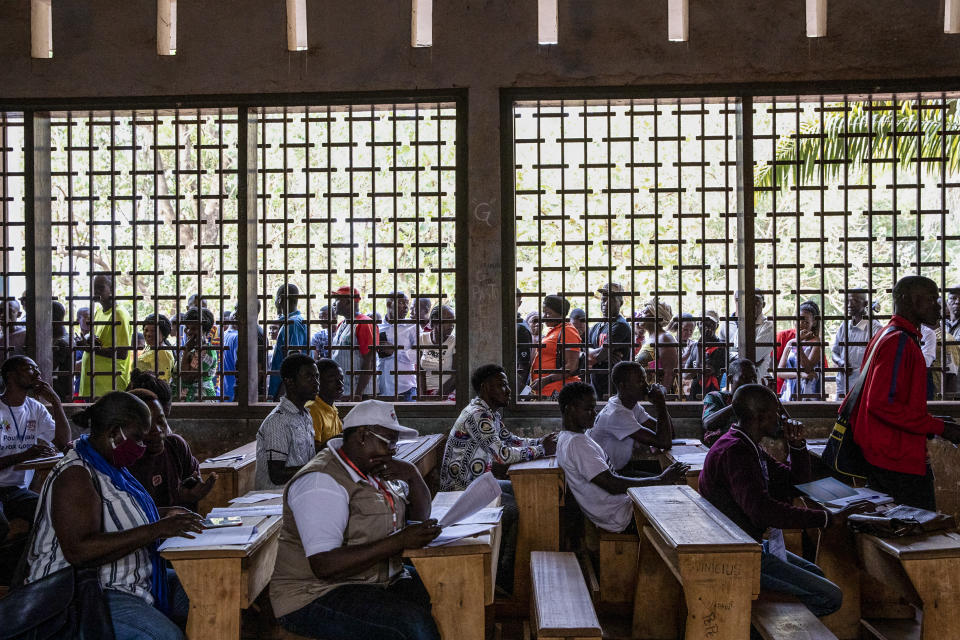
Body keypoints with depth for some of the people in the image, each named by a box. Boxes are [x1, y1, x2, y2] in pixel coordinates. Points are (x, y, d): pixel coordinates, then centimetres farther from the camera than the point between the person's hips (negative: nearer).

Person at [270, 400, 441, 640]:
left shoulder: (372, 471, 10)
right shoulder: (321, 482, -18)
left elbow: (420, 516, 18)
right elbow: (325, 566, -27)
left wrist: (412, 474, -1)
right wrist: (400, 541, -28)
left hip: (381, 582, 9)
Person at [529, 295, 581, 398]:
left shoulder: (567, 331, -9)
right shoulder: (551, 331, 20)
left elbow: (571, 366, -17)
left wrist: (546, 380, -22)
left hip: (556, 391, -9)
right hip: (543, 391, 9)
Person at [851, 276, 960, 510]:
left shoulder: (887, 337, 17)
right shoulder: (900, 341, -15)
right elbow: (881, 403, -24)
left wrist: (933, 423, 16)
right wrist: (938, 427, -18)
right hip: (901, 461, -10)